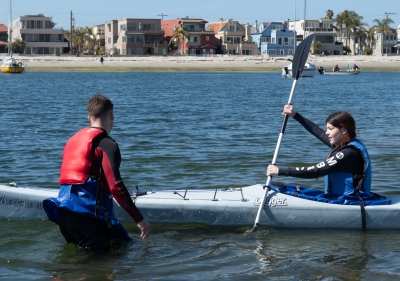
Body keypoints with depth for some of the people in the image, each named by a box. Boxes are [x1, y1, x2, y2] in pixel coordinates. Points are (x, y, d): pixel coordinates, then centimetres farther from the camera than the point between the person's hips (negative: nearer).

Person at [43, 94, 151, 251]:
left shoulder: (72, 140, 20)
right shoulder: (106, 144, -7)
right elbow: (115, 186, -16)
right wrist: (139, 220, -12)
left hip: (63, 214, 9)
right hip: (87, 216, -9)